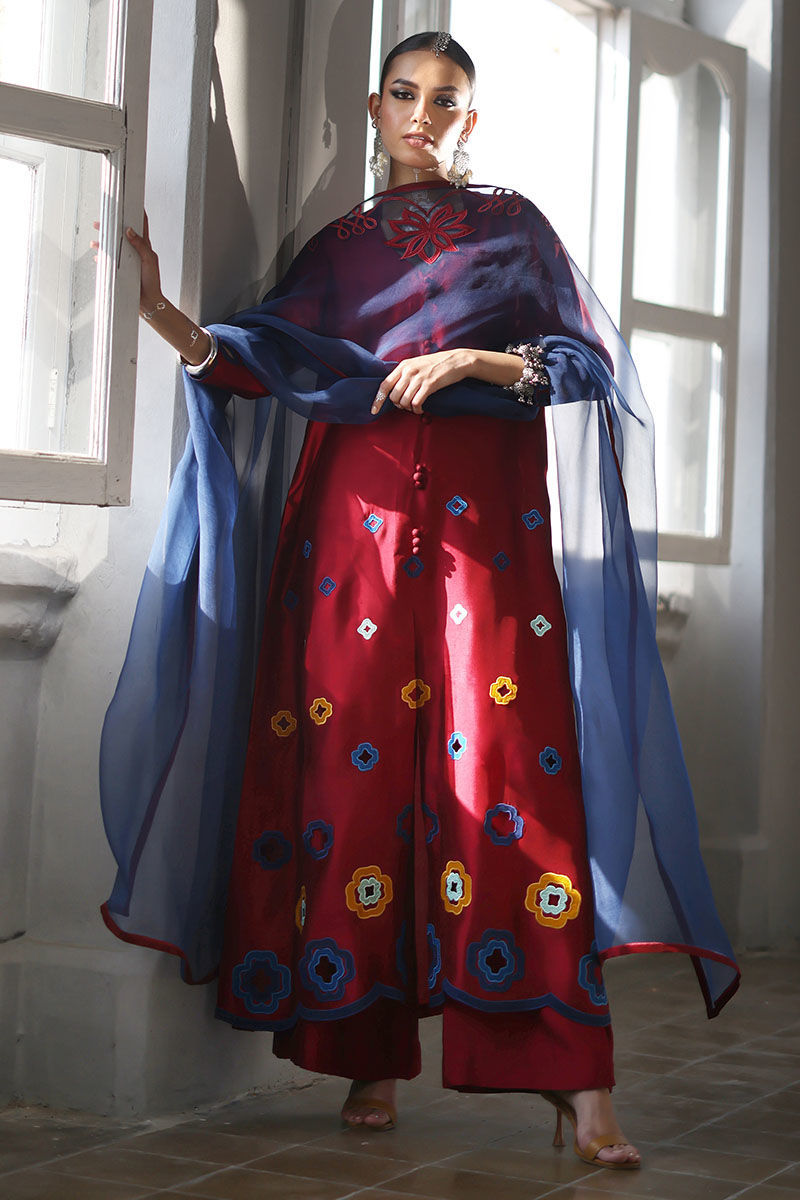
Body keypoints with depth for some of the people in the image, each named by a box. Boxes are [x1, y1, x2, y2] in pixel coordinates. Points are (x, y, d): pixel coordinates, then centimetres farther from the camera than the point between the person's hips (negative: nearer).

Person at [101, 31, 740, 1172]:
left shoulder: (512, 225, 14)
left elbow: (590, 360, 6)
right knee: (357, 762, -6)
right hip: (358, 515, 3)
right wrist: (165, 316, -10)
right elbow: (264, 360, 6)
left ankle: (578, 1083, -17)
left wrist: (473, 359, -9)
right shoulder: (338, 247, 19)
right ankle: (373, 1055, 2)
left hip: (487, 516, -2)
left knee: (507, 763, -14)